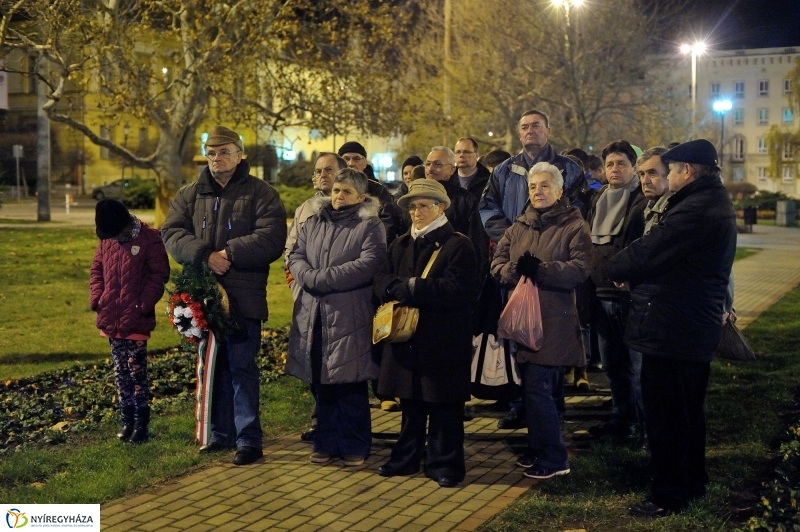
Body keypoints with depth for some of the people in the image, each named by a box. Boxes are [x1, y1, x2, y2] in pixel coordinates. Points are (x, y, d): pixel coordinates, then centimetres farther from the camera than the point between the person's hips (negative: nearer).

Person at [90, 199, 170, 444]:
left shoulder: (150, 239, -9)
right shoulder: (106, 241, 7)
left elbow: (159, 275, -9)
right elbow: (97, 269, 17)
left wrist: (144, 305, -15)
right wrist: (97, 297, 2)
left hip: (136, 321, -6)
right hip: (111, 320, 6)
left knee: (137, 371, -2)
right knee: (120, 373, 11)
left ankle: (142, 424, 7)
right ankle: (127, 421, 21)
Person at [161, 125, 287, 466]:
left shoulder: (260, 193, -1)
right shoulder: (190, 195, 12)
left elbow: (271, 239, -13)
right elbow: (171, 233, 0)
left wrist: (229, 252, -17)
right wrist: (205, 255, -16)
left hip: (243, 297, -5)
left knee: (242, 367, -3)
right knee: (214, 367, 13)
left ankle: (249, 439, 4)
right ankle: (221, 434, 24)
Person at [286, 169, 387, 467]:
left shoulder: (370, 226, 0)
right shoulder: (312, 224, 17)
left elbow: (368, 264, -14)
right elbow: (295, 257, 9)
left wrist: (322, 278, -15)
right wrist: (310, 278, -14)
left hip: (350, 317, -5)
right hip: (313, 315, 5)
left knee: (351, 385, 0)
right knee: (321, 384, 9)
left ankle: (355, 447, 11)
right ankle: (326, 443, 20)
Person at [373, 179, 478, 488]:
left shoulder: (458, 245, -6)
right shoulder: (400, 245, 14)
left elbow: (456, 290, -18)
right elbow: (382, 282, 5)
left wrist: (411, 288, -17)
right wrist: (401, 288, -17)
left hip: (444, 341, -5)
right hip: (406, 337, 6)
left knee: (444, 406, 2)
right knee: (410, 402, 14)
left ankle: (445, 463, 13)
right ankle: (406, 459, 25)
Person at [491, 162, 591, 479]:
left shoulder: (574, 226, -2)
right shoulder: (518, 228, 15)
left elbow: (581, 270, -15)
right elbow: (497, 265, 5)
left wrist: (541, 269, -26)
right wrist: (515, 270, -17)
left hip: (555, 321, -6)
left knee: (538, 389, -9)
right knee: (532, 388, 12)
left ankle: (554, 458, 3)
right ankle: (538, 449, 25)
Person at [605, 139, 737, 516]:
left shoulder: (695, 210, -22)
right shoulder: (716, 204, 13)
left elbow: (645, 254, -21)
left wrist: (613, 267, -1)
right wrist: (631, 273, 2)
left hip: (669, 329, -11)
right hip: (697, 329, 11)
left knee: (664, 416, 0)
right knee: (689, 410, 21)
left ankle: (669, 496, 10)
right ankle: (693, 482, 34)